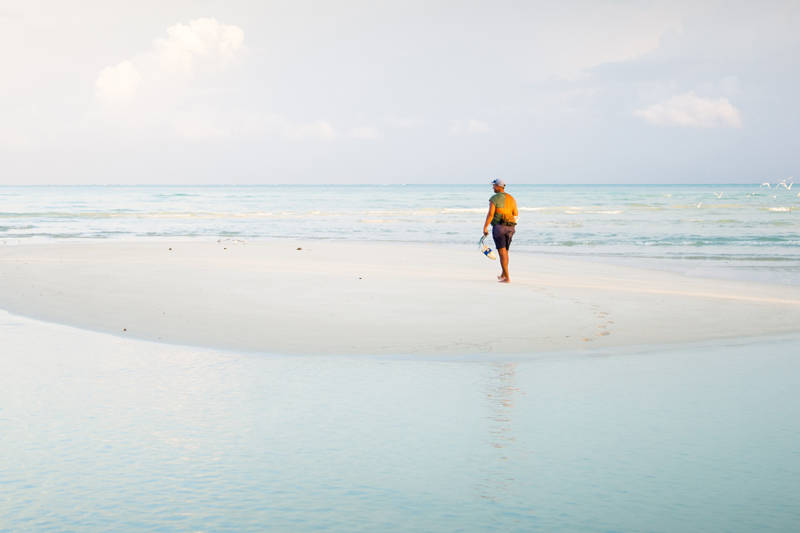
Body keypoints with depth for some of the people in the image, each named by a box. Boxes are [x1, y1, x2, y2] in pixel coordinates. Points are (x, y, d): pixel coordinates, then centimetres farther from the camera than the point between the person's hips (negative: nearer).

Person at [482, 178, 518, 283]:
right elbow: (516, 214, 12)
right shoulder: (511, 198, 9)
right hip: (510, 227, 6)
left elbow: (490, 214, -17)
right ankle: (503, 274, 33)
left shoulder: (494, 199, -9)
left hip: (498, 227, -6)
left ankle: (507, 277, -11)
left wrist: (485, 228, -12)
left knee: (502, 252, -5)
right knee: (505, 251, 21)